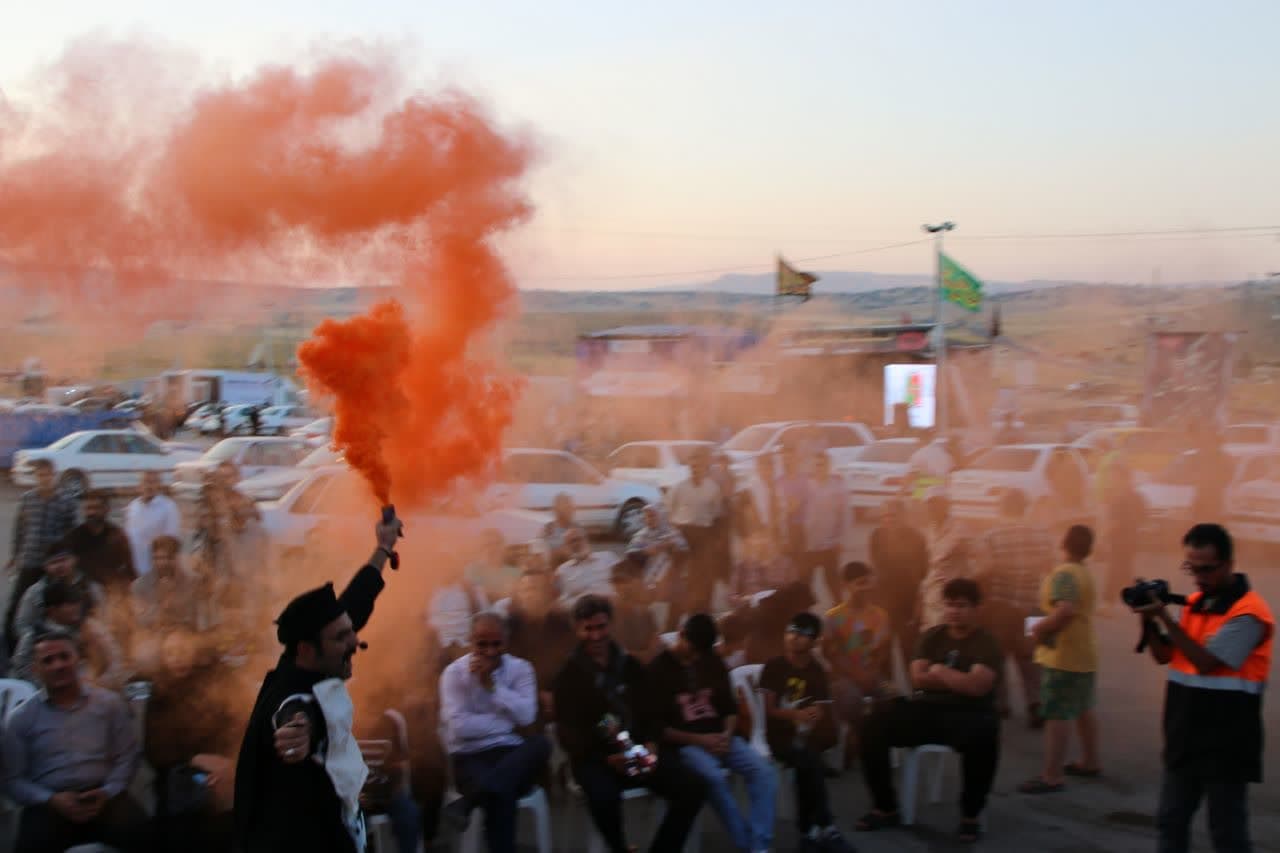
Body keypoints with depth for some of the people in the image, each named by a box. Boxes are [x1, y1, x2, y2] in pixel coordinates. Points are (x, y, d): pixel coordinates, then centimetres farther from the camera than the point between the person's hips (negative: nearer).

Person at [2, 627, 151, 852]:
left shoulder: (110, 703, 11)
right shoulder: (21, 718, 9)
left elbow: (127, 756, 9)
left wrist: (108, 792, -9)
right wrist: (51, 800, -10)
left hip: (103, 797, 1)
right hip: (50, 804, -1)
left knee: (141, 833, -28)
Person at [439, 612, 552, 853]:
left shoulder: (521, 668, 7)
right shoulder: (454, 673, -1)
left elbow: (525, 716, -8)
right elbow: (459, 726, -14)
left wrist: (491, 684, -12)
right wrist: (508, 721, -7)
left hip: (512, 754, 4)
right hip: (470, 757, -4)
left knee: (540, 743, -34)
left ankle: (467, 803, -39)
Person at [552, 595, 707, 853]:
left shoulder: (630, 666, 14)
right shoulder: (568, 675, 1)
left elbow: (650, 713, 16)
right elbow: (568, 733, -5)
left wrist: (651, 745, -7)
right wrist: (606, 758, -19)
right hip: (594, 757, -4)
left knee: (692, 787, -17)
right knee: (604, 796, -38)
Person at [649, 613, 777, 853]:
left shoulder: (713, 662, 12)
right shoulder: (659, 669, -4)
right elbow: (657, 727, -7)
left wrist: (727, 734, -5)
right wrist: (699, 740, -15)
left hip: (719, 737, 5)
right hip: (685, 744, -5)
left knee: (763, 770, -22)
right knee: (714, 776, -36)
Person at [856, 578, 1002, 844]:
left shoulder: (986, 644, -1)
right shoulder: (932, 636, 12)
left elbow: (977, 686, -17)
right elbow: (918, 679, 1)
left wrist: (939, 672, -7)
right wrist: (960, 680, -9)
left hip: (966, 714, -4)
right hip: (927, 708, 4)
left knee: (984, 734, -40)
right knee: (875, 723, -19)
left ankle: (970, 815, -19)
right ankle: (885, 808, -7)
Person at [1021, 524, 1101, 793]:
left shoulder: (1064, 574, -19)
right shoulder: (1085, 572, 11)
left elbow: (1065, 611, -33)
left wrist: (1040, 630, -20)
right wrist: (1047, 627, 8)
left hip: (1064, 657, -10)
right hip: (1082, 654, 10)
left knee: (1056, 715, -8)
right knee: (1083, 710, 19)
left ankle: (1051, 776, -7)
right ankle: (1090, 762, 29)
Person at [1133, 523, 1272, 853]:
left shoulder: (1247, 613, -17)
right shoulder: (1195, 602, 8)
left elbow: (1205, 662, -22)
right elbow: (1164, 656, 11)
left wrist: (1164, 617, -22)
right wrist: (1149, 619, -7)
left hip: (1225, 747, -8)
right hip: (1185, 739, 8)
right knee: (1171, 822, 15)